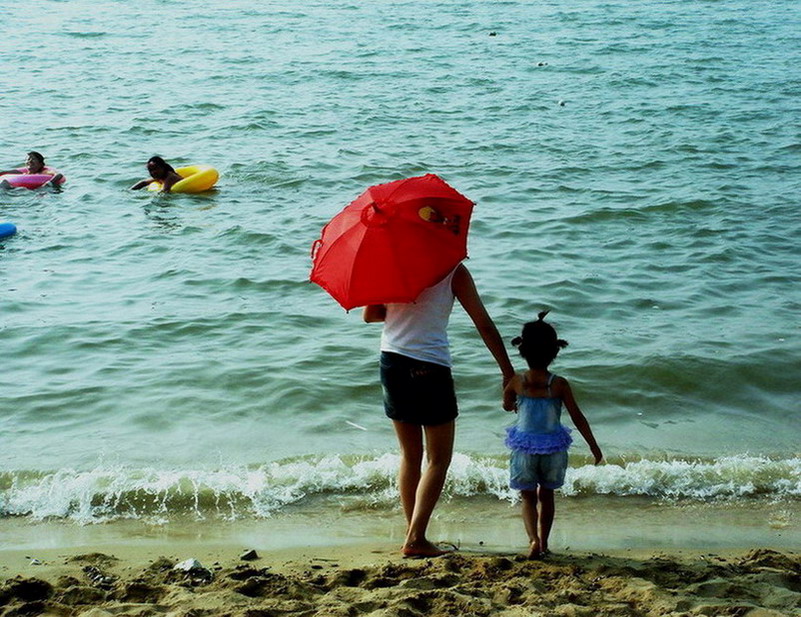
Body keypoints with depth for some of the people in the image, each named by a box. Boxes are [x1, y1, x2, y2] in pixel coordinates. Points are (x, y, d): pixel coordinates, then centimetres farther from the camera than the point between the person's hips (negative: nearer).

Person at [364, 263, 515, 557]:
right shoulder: (454, 270, -4)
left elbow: (369, 314, 13)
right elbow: (484, 324, -3)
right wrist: (508, 372, 1)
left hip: (391, 362, 5)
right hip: (431, 367, -5)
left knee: (410, 456, 14)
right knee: (439, 459, 3)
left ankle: (413, 535, 16)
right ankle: (415, 538, -4)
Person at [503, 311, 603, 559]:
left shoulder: (516, 382, -9)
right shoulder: (560, 385, -12)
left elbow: (507, 406, 11)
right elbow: (577, 417, -7)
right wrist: (594, 446, 2)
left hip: (525, 448, 0)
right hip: (553, 449, 1)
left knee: (528, 498, 9)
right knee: (546, 495, 19)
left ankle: (534, 539, -13)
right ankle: (543, 542, 24)